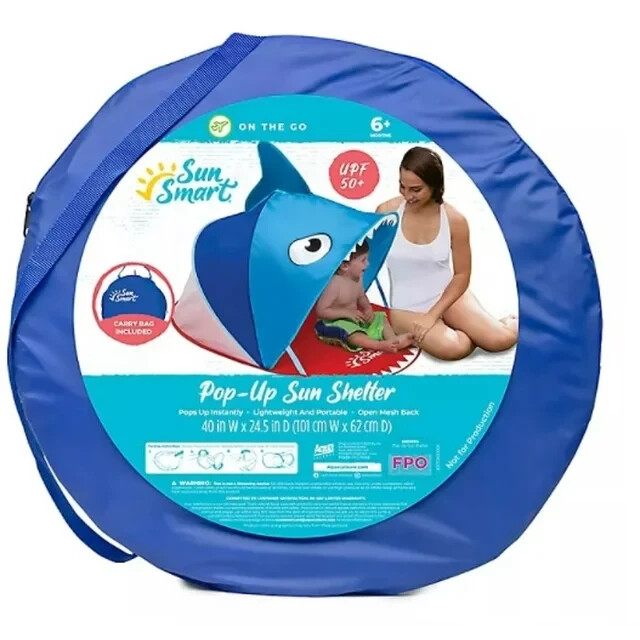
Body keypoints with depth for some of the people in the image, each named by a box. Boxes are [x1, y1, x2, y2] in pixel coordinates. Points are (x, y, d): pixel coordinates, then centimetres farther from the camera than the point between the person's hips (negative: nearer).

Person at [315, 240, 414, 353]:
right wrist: (347, 313, -30)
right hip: (335, 322, -9)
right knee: (351, 332, -37)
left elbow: (361, 297, 17)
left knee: (381, 317, 3)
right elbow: (320, 311, -26)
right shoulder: (334, 284, -27)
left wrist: (368, 309, -6)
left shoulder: (357, 279, -3)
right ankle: (380, 345, -50)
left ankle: (393, 340, -17)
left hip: (355, 319, 9)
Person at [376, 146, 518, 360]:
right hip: (407, 308, -1)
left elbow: (462, 275, -4)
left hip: (448, 296, 1)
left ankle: (512, 323, 19)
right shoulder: (386, 212, -12)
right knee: (451, 348, -30)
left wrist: (433, 314, -15)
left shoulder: (454, 220, -10)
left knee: (501, 340, -18)